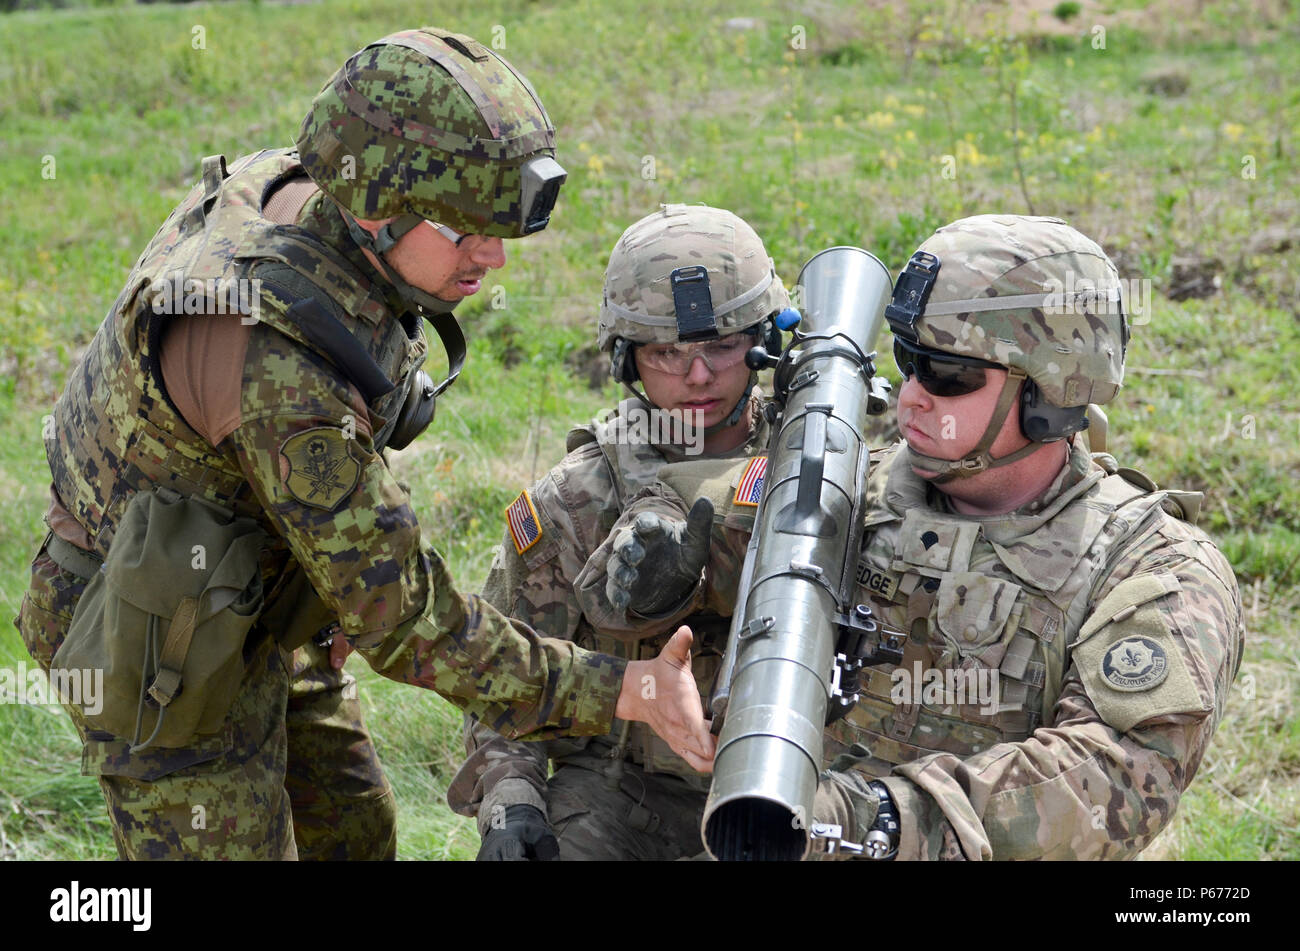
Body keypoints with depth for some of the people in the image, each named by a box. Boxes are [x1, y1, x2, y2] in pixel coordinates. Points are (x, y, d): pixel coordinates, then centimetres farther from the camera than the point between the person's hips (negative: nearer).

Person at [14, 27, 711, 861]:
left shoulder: (290, 186, -11)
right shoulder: (285, 368, -39)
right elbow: (403, 619, -31)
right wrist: (624, 692, -27)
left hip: (249, 606, 9)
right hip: (166, 658, -9)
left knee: (349, 834, 23)